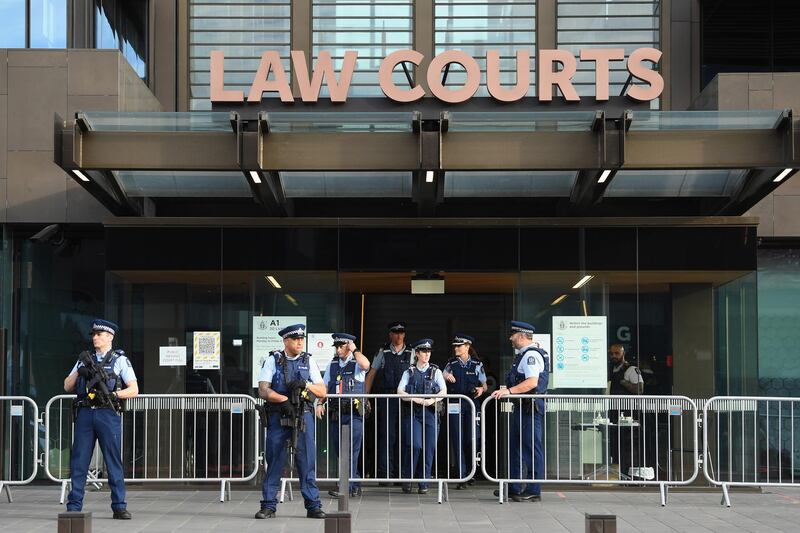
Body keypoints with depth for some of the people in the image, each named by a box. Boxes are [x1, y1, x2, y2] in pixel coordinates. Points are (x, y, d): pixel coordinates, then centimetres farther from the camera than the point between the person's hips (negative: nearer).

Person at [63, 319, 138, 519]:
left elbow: (134, 390, -1)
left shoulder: (120, 360, 5)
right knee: (79, 461, 2)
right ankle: (74, 506, 7)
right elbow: (67, 386, 15)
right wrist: (78, 372, -3)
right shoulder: (85, 360, 17)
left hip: (108, 414, -3)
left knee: (114, 461, -2)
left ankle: (119, 507, 3)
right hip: (85, 414, 3)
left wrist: (113, 394, -15)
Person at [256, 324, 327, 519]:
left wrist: (306, 384, -10)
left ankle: (313, 505, 5)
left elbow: (322, 392, 8)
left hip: (304, 416, 1)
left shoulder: (308, 361, 11)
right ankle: (269, 506, 7)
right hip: (278, 417, -1)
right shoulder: (272, 361, 5)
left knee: (307, 461, 0)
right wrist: (284, 399, -19)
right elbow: (263, 390, -5)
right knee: (274, 461, 1)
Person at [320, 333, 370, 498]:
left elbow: (366, 365, -26)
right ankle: (356, 485, 24)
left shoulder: (356, 364, -1)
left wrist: (355, 350, -12)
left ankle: (347, 488, -7)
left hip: (353, 413, -6)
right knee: (337, 450, 11)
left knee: (351, 451, -9)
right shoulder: (332, 364, 15)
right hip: (335, 413, 6)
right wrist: (320, 404, 2)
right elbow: (324, 386, 17)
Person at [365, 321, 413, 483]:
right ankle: (385, 473, -6)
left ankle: (401, 474, 12)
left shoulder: (411, 353, 7)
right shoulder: (383, 352, 6)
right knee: (387, 435, -7)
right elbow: (371, 374, 10)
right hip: (387, 398, -1)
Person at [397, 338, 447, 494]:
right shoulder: (409, 372, 10)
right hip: (412, 413, -1)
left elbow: (444, 391, -1)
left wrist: (432, 400, -18)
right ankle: (407, 479, 0)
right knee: (415, 446, -16)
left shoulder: (435, 371, 10)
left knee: (429, 449, -2)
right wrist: (416, 399, -15)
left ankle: (424, 483, 6)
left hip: (430, 413, 1)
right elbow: (400, 391, -1)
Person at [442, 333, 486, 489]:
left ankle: (471, 471, 20)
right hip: (455, 406, 1)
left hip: (471, 405, -1)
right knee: (457, 441, -3)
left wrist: (481, 389, -11)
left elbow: (484, 385, 12)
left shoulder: (477, 365, 7)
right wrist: (446, 377, -10)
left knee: (471, 439, -5)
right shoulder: (451, 364, 9)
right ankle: (461, 478, 0)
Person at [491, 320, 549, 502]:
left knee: (531, 448, -6)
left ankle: (533, 491, -2)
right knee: (515, 447, 15)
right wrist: (507, 391, 22)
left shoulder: (531, 354, -15)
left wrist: (509, 391, -28)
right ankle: (513, 488, 23)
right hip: (522, 406, 11)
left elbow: (532, 382, -26)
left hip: (530, 407, -11)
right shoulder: (523, 355, 18)